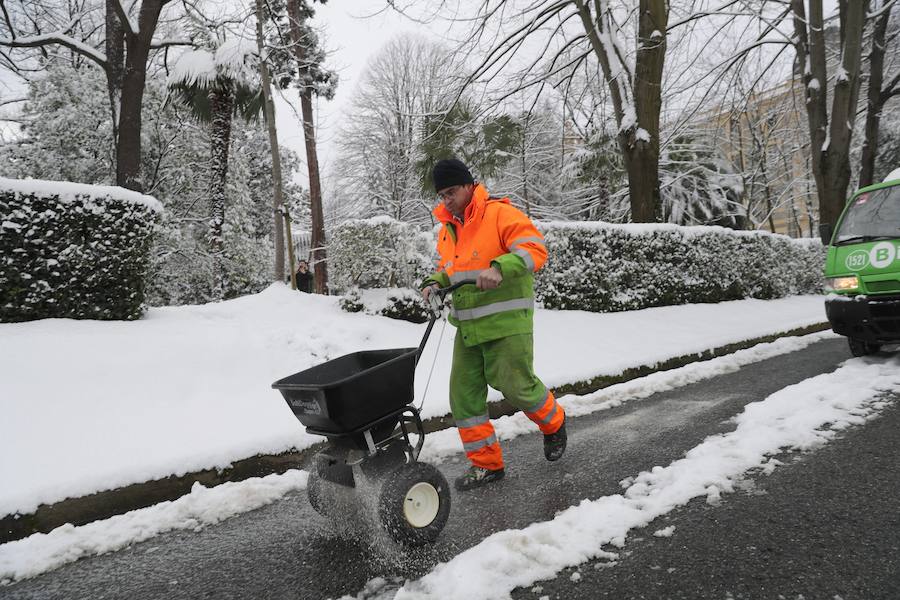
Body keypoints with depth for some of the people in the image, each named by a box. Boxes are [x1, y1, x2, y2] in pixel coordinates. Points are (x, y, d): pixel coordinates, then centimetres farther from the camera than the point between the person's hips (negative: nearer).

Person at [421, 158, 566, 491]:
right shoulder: (447, 229, 15)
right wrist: (434, 283, 3)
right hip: (467, 326, 7)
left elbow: (535, 250, -18)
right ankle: (486, 464, 17)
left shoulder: (501, 214, -8)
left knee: (516, 386, -4)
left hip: (507, 323, -7)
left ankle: (554, 424, 30)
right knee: (464, 394, 3)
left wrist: (499, 268, -33)